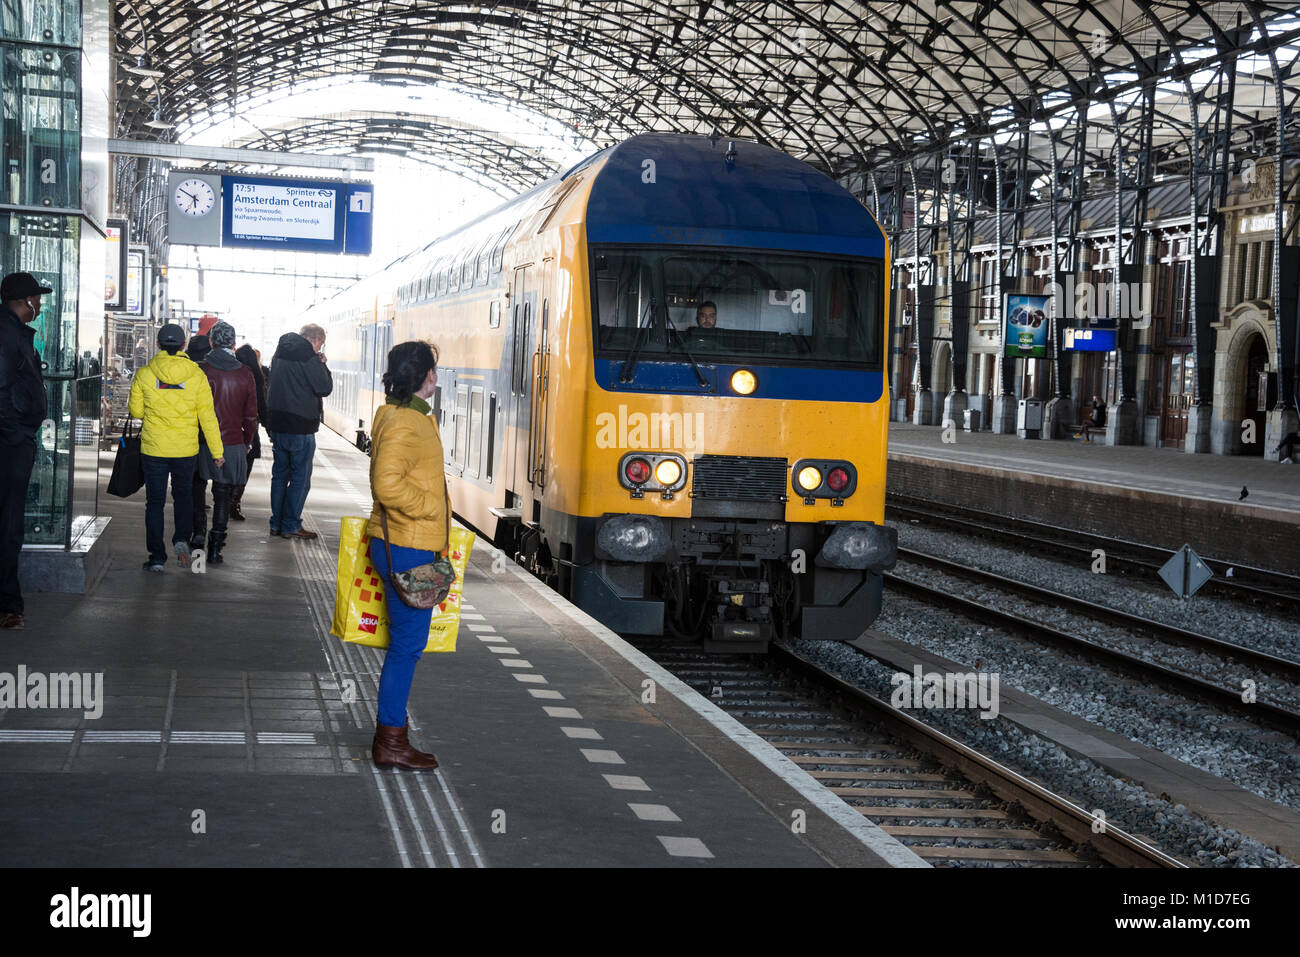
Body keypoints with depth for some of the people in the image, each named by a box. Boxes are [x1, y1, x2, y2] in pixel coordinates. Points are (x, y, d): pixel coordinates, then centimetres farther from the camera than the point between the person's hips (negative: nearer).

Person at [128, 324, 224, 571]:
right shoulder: (196, 375, -6)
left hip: (153, 448, -1)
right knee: (182, 495, 21)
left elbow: (136, 411, 2)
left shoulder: (144, 375, -6)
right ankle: (182, 539, 2)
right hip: (186, 449, 1)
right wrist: (217, 451, 2)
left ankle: (157, 556, 7)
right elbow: (208, 416, -4)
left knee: (155, 501, 8)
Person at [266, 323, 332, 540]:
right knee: (300, 478, 0)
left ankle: (276, 523, 17)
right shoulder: (308, 357, -14)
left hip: (277, 424, 8)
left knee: (280, 475, 14)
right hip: (300, 427, -8)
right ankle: (291, 526, 0)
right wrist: (322, 365, 1)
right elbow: (325, 388, -12)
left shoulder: (279, 354, 12)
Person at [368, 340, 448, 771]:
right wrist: (431, 507, -17)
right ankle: (391, 742, 2)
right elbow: (388, 484, -29)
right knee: (408, 642, -4)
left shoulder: (403, 417, 15)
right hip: (408, 549, -11)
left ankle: (390, 733, 22)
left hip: (402, 546, 11)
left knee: (406, 642, 15)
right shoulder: (405, 423, -18)